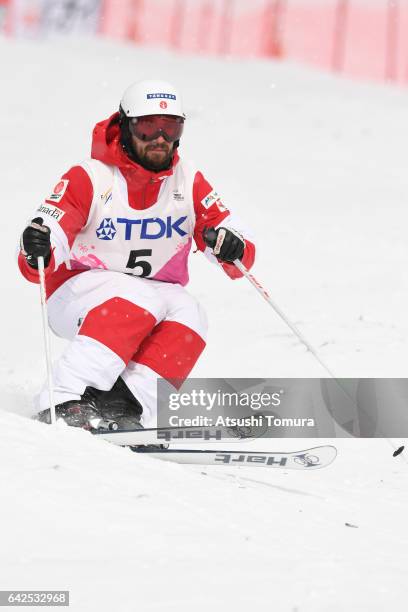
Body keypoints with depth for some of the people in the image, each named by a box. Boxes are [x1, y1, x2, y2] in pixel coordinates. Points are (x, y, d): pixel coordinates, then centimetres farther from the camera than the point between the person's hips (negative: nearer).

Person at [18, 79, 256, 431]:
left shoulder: (189, 182, -1)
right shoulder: (90, 179, -13)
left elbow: (241, 261, -3)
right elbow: (37, 266, -21)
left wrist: (232, 247, -27)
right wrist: (36, 252, -46)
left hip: (156, 298, 4)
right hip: (78, 297, -4)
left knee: (189, 313, -26)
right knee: (140, 298, -34)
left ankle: (126, 405, -37)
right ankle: (64, 400, -40)